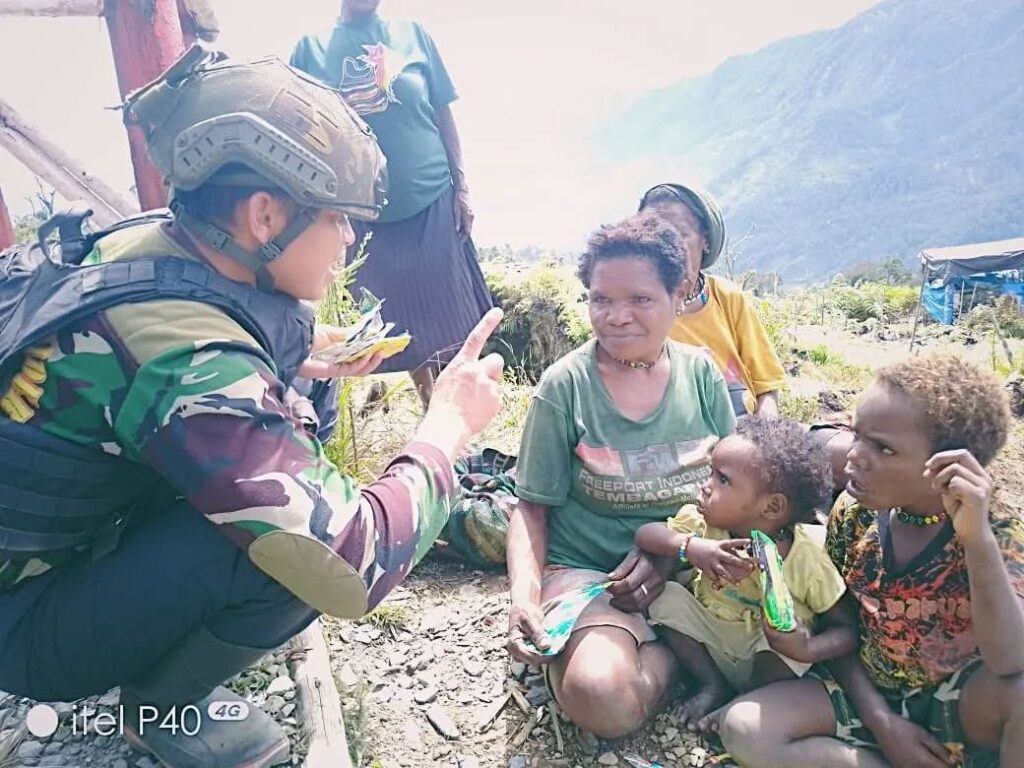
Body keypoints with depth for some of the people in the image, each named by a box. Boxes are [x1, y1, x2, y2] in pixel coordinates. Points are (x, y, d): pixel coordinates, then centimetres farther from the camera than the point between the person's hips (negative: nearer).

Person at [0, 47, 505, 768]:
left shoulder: (148, 245, -10)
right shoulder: (181, 350, -35)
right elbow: (353, 566, -37)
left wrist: (299, 364, -6)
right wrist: (449, 424, -21)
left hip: (79, 535, 8)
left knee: (296, 402, 2)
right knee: (287, 534, -30)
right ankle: (161, 702, 3)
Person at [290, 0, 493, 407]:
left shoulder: (413, 34, 4)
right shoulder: (310, 49, 2)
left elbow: (444, 116, 4)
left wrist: (461, 188, -2)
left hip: (432, 202, 0)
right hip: (364, 214, 1)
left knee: (450, 318, 3)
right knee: (401, 326, 9)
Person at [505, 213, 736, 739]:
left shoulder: (701, 372, 0)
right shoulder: (564, 386, -9)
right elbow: (533, 508, -4)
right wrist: (524, 594, -22)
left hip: (692, 566, 3)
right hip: (588, 572, -2)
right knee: (602, 697, -31)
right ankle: (677, 651, -2)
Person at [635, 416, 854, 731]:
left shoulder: (807, 557, -23)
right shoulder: (705, 525, -15)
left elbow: (847, 630, -16)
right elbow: (645, 534, -20)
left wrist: (806, 650, -37)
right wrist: (690, 546, -39)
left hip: (772, 656, -3)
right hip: (712, 640, 3)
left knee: (782, 643, -34)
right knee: (665, 597, -19)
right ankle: (715, 685, -3)